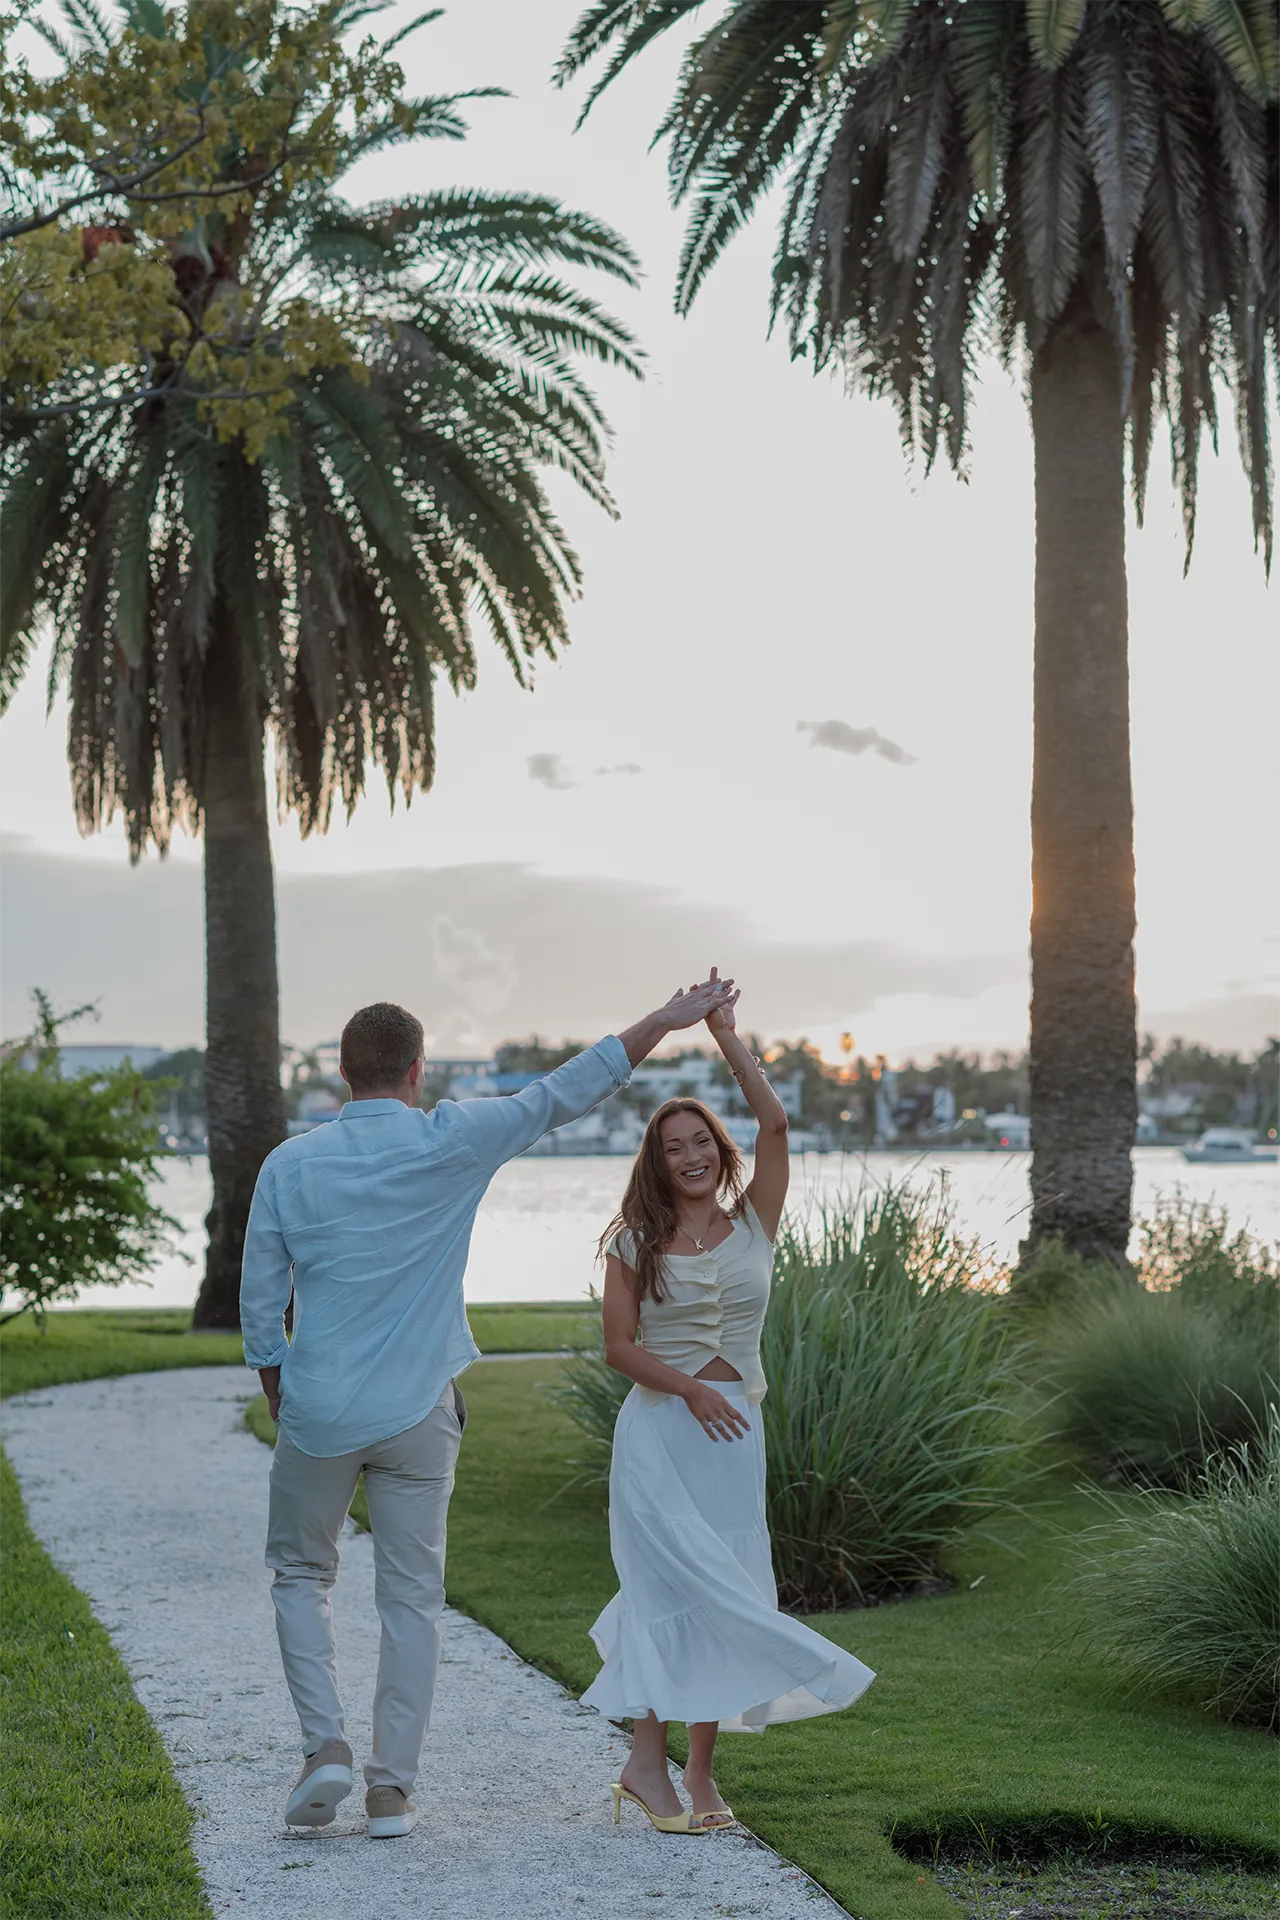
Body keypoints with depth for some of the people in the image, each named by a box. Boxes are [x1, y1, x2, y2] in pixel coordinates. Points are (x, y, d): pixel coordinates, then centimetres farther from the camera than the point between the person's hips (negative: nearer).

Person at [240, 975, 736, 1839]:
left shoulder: (289, 1165, -3)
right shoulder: (450, 1143, -8)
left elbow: (260, 1302, 0)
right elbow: (564, 1095, -3)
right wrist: (667, 1020, 3)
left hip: (317, 1410, 1)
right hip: (417, 1412, -1)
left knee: (301, 1573, 18)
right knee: (412, 1596, 8)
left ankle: (326, 1745, 4)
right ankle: (393, 1786, 9)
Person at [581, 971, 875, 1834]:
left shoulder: (754, 1225, 6)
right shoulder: (636, 1243, 3)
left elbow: (776, 1124, -4)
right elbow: (619, 1346, -1)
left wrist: (729, 1038, -4)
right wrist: (690, 1388, -14)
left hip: (733, 1433, 3)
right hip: (658, 1430, -3)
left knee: (718, 1596, 3)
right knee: (681, 1581, -12)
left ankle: (701, 1770, 8)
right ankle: (648, 1757, -7)